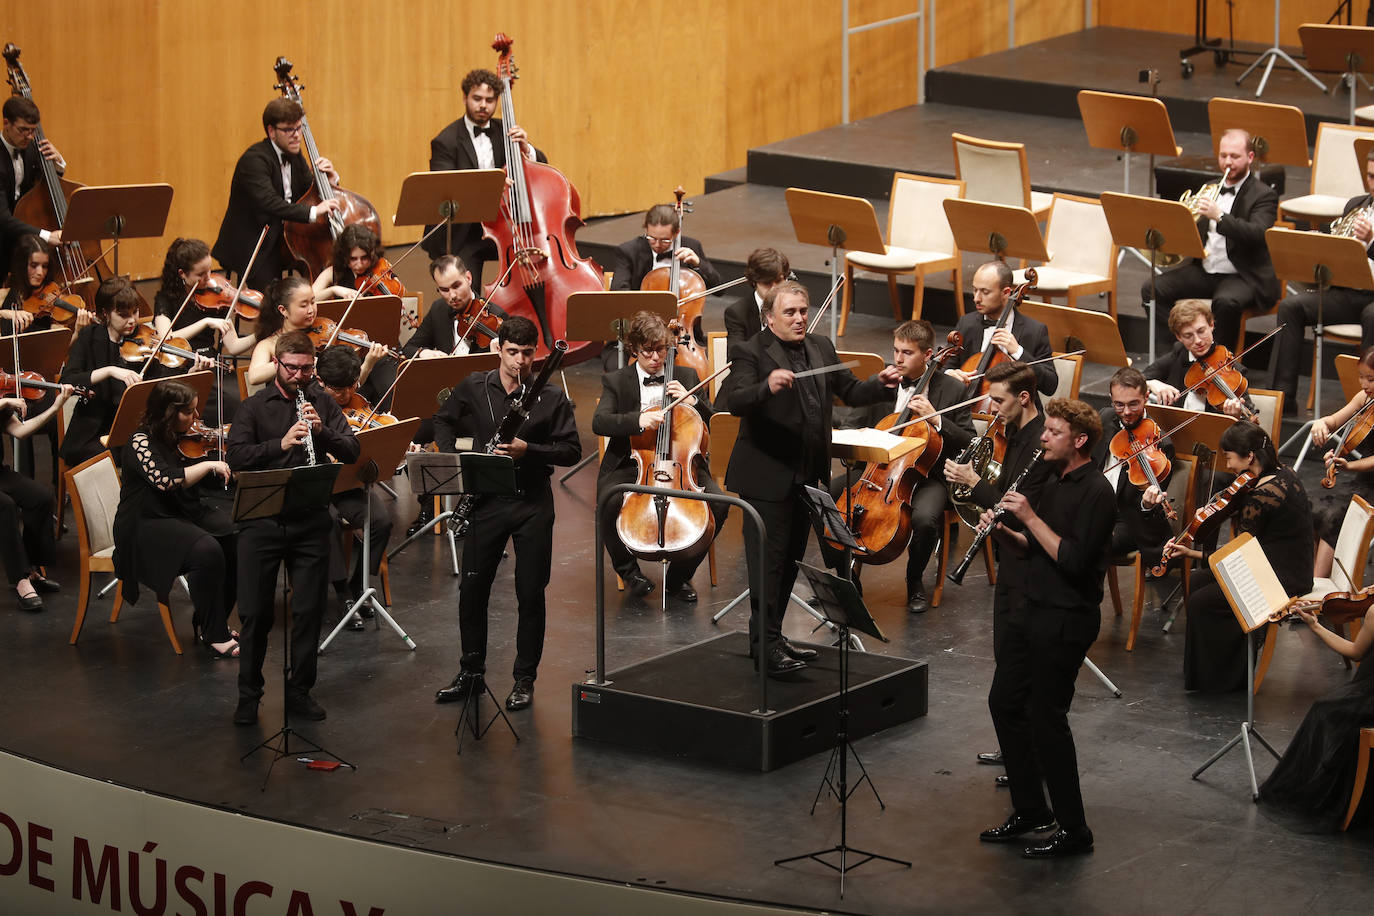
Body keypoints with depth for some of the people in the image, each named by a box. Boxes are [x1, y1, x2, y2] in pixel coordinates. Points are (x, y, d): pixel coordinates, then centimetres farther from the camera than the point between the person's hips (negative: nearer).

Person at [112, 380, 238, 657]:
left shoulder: (182, 438, 8)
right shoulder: (142, 442, -14)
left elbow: (212, 480, 14)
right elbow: (164, 480, -30)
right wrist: (208, 465, -22)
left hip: (190, 514, 8)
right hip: (150, 523, -8)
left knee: (239, 542, -17)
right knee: (207, 550, -32)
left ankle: (210, 622, -2)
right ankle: (214, 636, -20)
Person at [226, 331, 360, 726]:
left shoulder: (323, 403, 9)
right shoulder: (254, 407, 3)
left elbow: (352, 452, 1)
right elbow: (236, 456, -10)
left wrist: (321, 431, -16)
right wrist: (281, 444, -22)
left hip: (310, 520, 2)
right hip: (261, 521, -2)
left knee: (309, 610, 4)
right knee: (255, 612, 0)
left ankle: (300, 690, 17)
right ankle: (249, 694, 13)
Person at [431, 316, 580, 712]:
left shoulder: (551, 397, -5)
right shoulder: (474, 388, 2)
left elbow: (571, 450, -6)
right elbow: (443, 422, 17)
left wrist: (529, 450, -20)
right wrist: (452, 457, -1)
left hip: (533, 504, -2)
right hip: (487, 500, 2)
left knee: (530, 594, 2)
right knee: (471, 589, 5)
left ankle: (525, 680, 13)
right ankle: (471, 672, 20)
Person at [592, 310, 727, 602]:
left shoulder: (687, 377, 14)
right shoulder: (616, 381, 7)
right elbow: (599, 422, -11)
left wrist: (692, 402, -8)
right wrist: (638, 420, -29)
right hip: (631, 466, -2)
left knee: (718, 503, -26)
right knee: (609, 503, -34)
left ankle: (680, 574, -4)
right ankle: (628, 569, -4)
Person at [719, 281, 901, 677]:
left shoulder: (821, 348, 10)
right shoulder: (752, 354, -12)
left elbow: (850, 392, 16)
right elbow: (735, 400, -27)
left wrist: (880, 385, -5)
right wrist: (767, 386, -46)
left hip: (806, 476, 8)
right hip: (767, 477, -8)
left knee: (791, 559, 15)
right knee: (769, 560, -7)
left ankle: (771, 636, 25)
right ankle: (765, 645, -3)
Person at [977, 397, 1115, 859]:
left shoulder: (1095, 492, -17)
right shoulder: (1054, 482, 11)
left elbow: (1073, 559, -25)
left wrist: (1030, 517, -21)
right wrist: (1005, 531, -1)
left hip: (1067, 620, -10)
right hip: (1034, 611, 10)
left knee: (1046, 718, -6)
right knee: (1005, 701, 14)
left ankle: (1073, 830, 4)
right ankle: (1030, 810, 26)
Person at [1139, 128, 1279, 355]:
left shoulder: (1263, 196, -4)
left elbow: (1257, 234, -23)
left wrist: (1219, 216, -35)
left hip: (1242, 276, -7)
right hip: (1203, 270, 7)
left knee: (1225, 302, -39)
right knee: (1151, 290, -12)